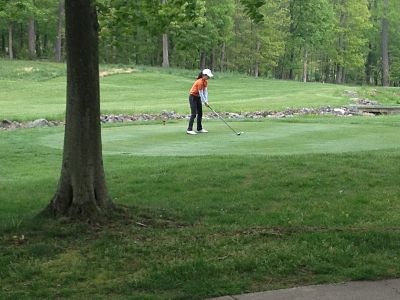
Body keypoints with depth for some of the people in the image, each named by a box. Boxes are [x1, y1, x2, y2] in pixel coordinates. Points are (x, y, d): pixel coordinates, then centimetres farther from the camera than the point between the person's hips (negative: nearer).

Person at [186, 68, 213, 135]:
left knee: (200, 113, 10)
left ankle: (199, 129, 18)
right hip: (193, 97, -9)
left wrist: (206, 101, -9)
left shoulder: (205, 82, 1)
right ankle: (189, 130, -15)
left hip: (198, 97, 9)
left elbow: (205, 91, 0)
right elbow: (201, 93, -23)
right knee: (194, 114, -15)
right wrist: (205, 102, -16)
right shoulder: (200, 82, -27)